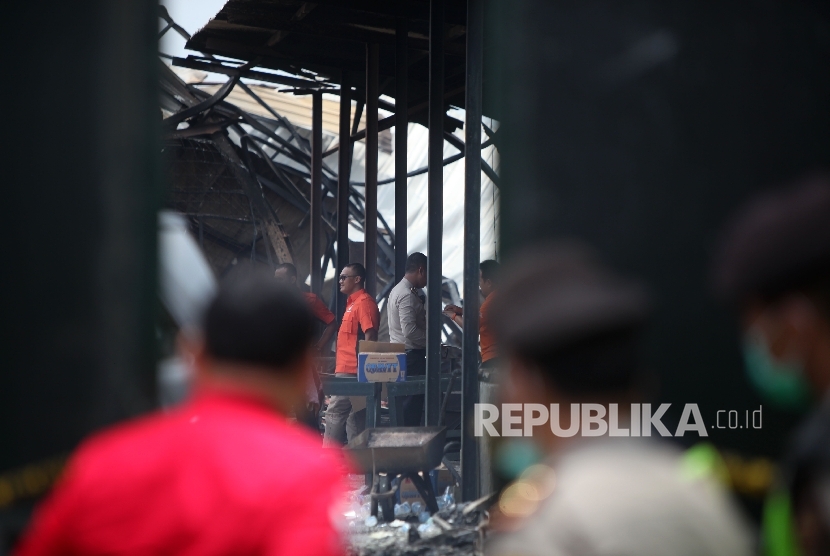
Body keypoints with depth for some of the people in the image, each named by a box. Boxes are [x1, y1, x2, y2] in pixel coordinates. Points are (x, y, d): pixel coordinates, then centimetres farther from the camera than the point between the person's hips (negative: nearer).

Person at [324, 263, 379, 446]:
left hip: (351, 371, -10)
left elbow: (370, 338, -18)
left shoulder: (364, 303, -12)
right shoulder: (353, 302, 19)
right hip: (348, 370, 10)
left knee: (335, 412, -8)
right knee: (352, 415, 9)